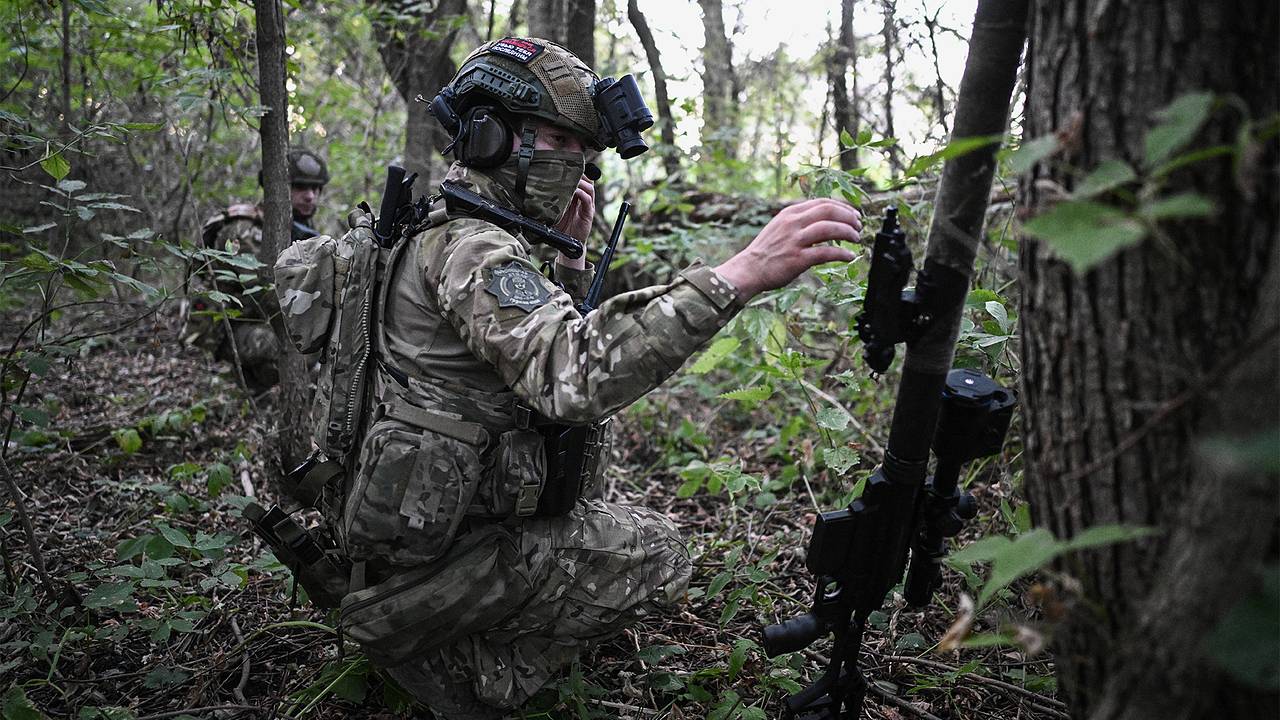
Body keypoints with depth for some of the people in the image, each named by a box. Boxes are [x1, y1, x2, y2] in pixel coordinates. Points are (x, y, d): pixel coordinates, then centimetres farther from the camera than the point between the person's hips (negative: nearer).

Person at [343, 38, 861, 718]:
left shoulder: (445, 232, 11)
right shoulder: (469, 245, -22)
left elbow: (547, 347, 19)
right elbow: (574, 375, -40)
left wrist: (569, 255, 6)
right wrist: (736, 276, -45)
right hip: (436, 555, -9)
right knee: (660, 554, 1)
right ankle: (461, 664, 2)